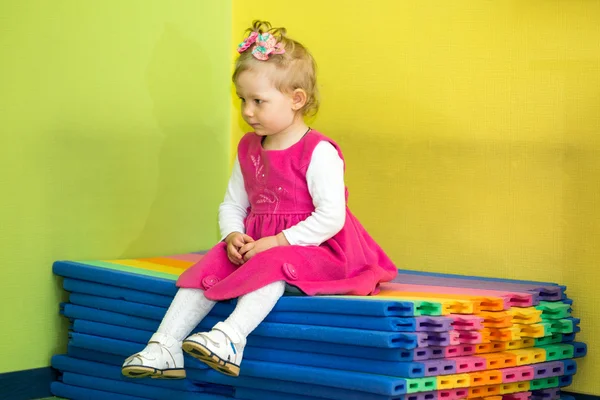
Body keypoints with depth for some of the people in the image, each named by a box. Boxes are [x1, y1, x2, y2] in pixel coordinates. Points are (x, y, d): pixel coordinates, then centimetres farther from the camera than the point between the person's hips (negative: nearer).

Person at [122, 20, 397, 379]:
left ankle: (230, 338, -53)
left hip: (312, 251, -7)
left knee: (272, 265, -37)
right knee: (208, 268, -15)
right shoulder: (248, 150, 13)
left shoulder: (318, 152, -12)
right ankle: (165, 348, -22)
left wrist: (276, 242, -22)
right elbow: (232, 205, 16)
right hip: (255, 247, 7)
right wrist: (233, 237, -8)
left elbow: (331, 215, -20)